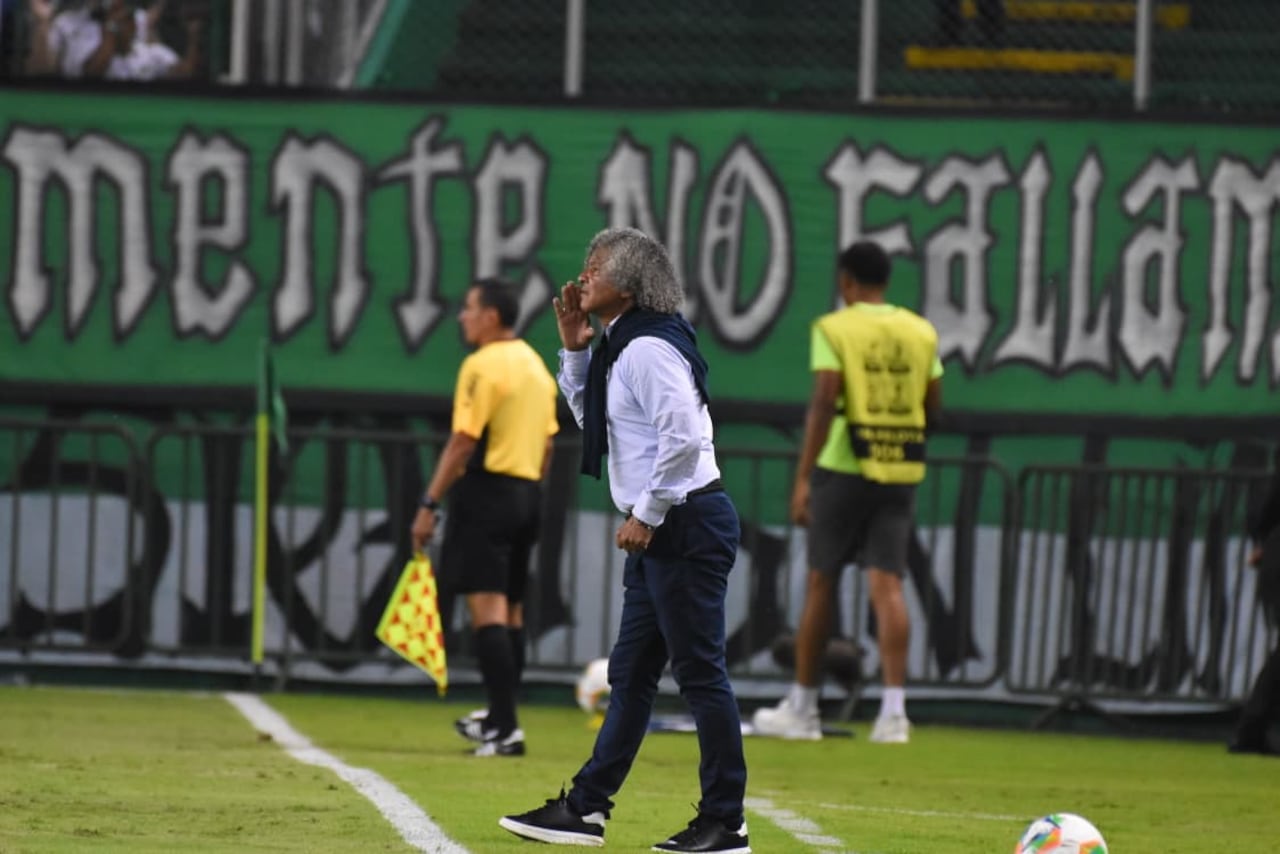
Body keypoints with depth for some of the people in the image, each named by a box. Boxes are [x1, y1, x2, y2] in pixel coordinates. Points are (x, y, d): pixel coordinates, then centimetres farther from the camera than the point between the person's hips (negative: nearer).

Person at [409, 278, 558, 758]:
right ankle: (499, 718, 23)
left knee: (487, 607, -10)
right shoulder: (536, 366, 15)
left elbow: (463, 443, -16)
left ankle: (506, 729, -17)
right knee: (510, 609, 15)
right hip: (526, 494, 9)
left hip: (485, 490, -9)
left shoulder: (483, 366, -12)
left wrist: (430, 504, -14)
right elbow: (547, 444, 18)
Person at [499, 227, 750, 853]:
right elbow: (593, 420, 30)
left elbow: (681, 437, -24)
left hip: (687, 525, -11)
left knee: (700, 671, -6)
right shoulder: (619, 348, 16)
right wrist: (575, 350, 18)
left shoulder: (650, 349, -15)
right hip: (661, 531, 11)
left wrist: (646, 516, -18)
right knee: (630, 674, 13)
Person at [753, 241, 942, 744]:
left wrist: (804, 477, -15)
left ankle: (802, 709, 16)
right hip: (901, 471, 3)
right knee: (887, 585, -1)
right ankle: (893, 711, -13)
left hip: (843, 469, -3)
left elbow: (823, 402, -15)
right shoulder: (921, 333, 7)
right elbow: (932, 405, 11)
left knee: (821, 584, 8)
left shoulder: (833, 329, -6)